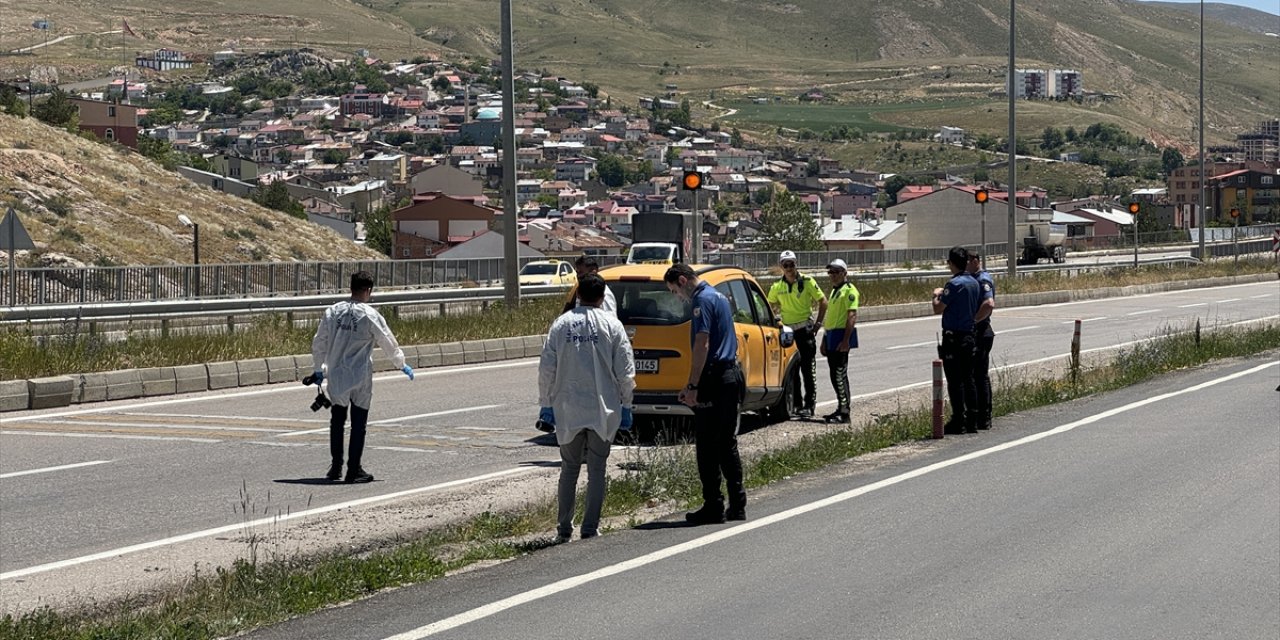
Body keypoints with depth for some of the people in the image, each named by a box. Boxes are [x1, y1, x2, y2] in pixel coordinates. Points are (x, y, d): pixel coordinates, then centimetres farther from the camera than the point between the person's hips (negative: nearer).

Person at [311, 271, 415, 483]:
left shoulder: (333, 312, 1)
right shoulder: (370, 315, -10)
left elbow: (318, 342, 6)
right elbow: (388, 342, -1)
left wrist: (319, 368, 19)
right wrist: (402, 364, 15)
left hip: (336, 377, 3)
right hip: (360, 378, -3)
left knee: (337, 421, 16)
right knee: (358, 424, 4)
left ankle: (336, 467, 19)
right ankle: (354, 470, 5)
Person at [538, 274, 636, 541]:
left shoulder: (561, 324, 1)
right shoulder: (612, 325, -2)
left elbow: (546, 368, 0)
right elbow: (625, 371, -3)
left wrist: (546, 404, 8)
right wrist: (626, 406, 6)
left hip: (568, 409, 1)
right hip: (602, 409, -1)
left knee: (569, 469, 12)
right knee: (596, 470, 6)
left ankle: (564, 528, 11)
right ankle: (590, 527, 3)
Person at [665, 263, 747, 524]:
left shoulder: (702, 300, -12)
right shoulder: (719, 296, 18)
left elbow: (702, 345, -19)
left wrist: (692, 386, -19)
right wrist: (694, 384, 22)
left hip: (714, 380, -10)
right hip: (731, 374, 10)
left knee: (707, 446, -5)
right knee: (727, 444, 13)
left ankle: (713, 507, -4)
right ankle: (737, 505, 15)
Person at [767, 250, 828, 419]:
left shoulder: (807, 282, -5)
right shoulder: (777, 287, 4)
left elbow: (823, 301, 0)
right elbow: (770, 307, 19)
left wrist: (817, 324, -4)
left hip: (805, 330, -4)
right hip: (787, 331, 4)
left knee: (808, 369, -5)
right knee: (791, 370, 7)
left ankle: (809, 404, -2)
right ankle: (796, 403, 15)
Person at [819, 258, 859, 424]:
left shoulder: (849, 290, -9)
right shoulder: (834, 291, 21)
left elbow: (852, 316, -17)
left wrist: (846, 340, -24)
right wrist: (824, 340, 25)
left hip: (841, 336, -10)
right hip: (831, 336, 10)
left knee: (840, 375, -11)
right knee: (835, 375, 12)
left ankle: (845, 412, -11)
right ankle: (842, 408, 19)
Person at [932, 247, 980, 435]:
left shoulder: (954, 284, -17)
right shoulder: (974, 283, 9)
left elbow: (938, 308, -15)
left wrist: (936, 295, 3)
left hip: (953, 337, -8)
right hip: (969, 335, 8)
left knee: (955, 380, -4)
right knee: (968, 379, 11)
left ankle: (958, 421, -3)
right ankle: (972, 421, 12)